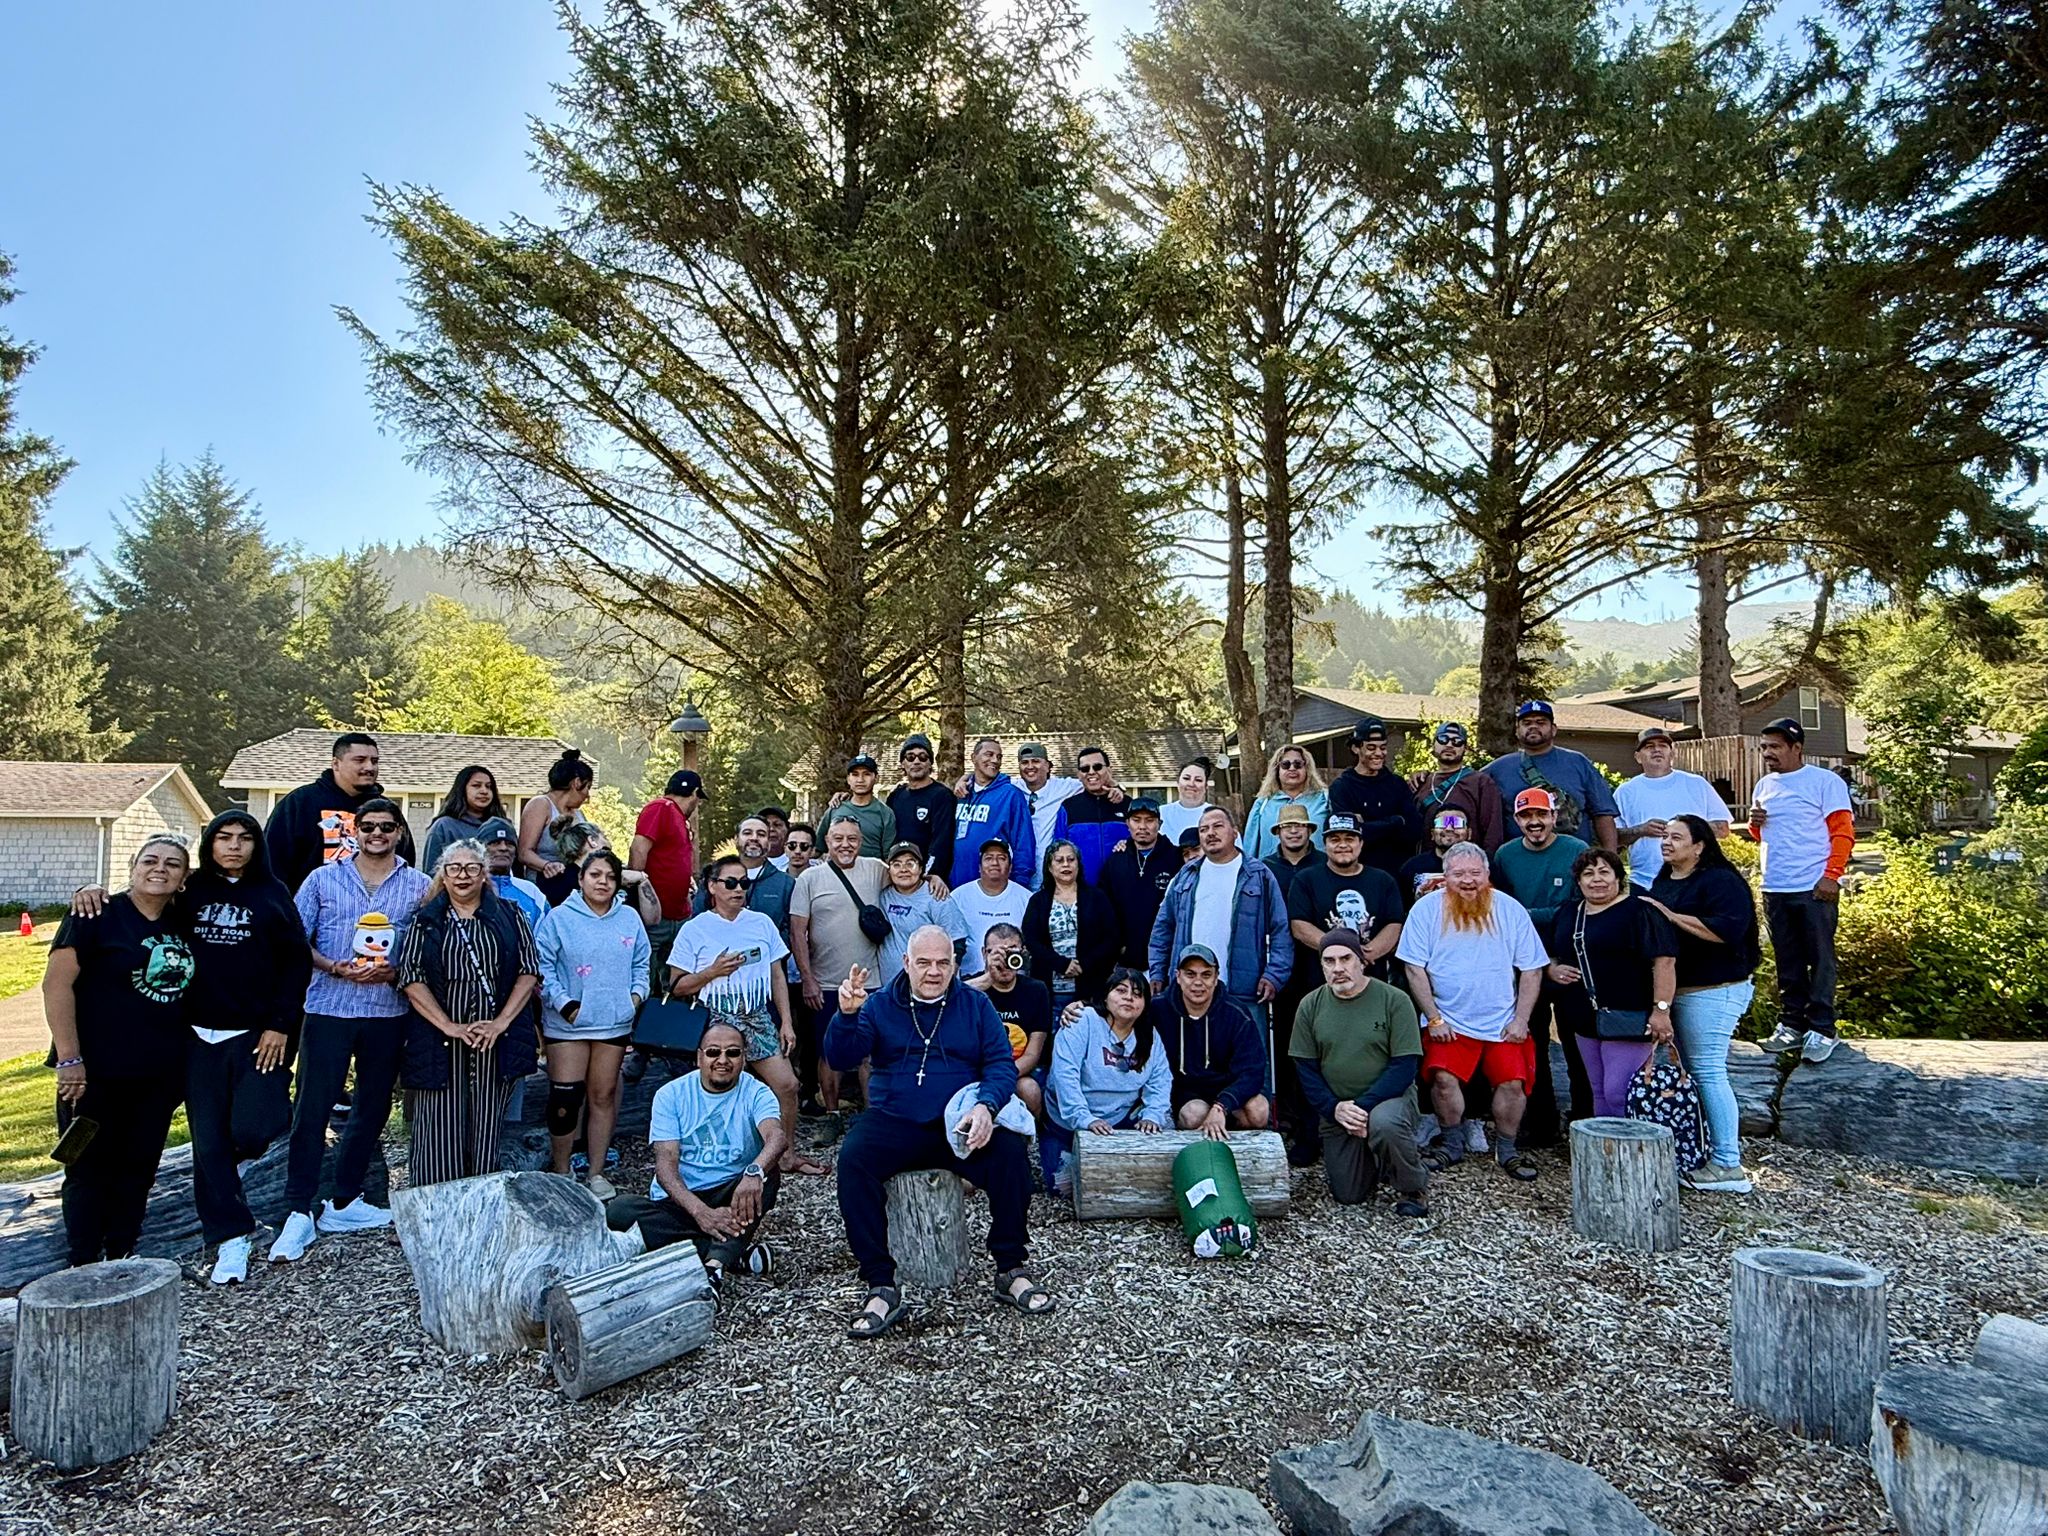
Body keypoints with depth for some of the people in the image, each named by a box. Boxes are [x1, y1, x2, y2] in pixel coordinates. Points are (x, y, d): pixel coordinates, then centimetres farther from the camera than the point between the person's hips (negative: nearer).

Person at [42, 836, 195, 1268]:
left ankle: (122, 1260, 25)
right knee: (90, 1169, 5)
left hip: (159, 1074, 5)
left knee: (138, 1169, 12)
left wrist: (183, 1058, 12)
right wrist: (69, 1058, -18)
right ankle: (84, 1265, 17)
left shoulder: (183, 925, 8)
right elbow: (57, 983, -13)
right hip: (97, 1073, -5)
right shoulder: (99, 915, -8)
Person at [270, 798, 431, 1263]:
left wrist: (395, 971, -13)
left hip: (388, 1014, 2)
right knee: (312, 1109, -3)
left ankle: (344, 1203, 25)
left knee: (373, 1109, 10)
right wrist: (336, 968, -14)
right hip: (328, 1010, -2)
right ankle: (298, 1213, 5)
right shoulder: (323, 879, 5)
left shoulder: (418, 886, 6)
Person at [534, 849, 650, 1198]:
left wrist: (637, 993, 1)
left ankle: (596, 1173, 21)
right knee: (565, 1098, -4)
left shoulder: (630, 919, 8)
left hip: (614, 1023, 3)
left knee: (604, 1096, 10)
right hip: (568, 1024, -3)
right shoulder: (559, 918, -3)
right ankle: (560, 1173, 13)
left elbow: (642, 962, 16)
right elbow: (541, 966, -6)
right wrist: (564, 1003, -13)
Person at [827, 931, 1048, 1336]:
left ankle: (1011, 1271, -8)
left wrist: (986, 1106, -19)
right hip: (894, 1122, 0)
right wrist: (846, 1014, -21)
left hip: (961, 1124, 0)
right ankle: (881, 1288, -23)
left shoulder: (975, 1006, 10)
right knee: (853, 1158, -29)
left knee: (1011, 1153, -27)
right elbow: (841, 1060, -2)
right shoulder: (879, 1005, 9)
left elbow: (1002, 1064, 2)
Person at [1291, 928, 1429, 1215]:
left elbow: (1406, 1065, -13)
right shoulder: (1310, 1005, 0)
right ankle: (1377, 1159, 34)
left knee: (1384, 1124, -37)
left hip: (1389, 1095, -3)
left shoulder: (1393, 1000, -10)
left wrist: (1365, 1105, -22)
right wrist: (1334, 1108, -14)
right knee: (1348, 1196, 1)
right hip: (1335, 1111, 4)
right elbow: (1306, 1069, 1)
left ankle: (1413, 1188, -7)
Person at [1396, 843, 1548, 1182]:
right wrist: (1434, 1019, -7)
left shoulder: (1510, 909, 1)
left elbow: (1531, 970, 4)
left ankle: (1507, 1149, 13)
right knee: (1444, 1077, -17)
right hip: (1449, 1022, -1)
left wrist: (1521, 1020, -3)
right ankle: (1452, 1145, 7)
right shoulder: (1427, 909, -4)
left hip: (1503, 1023, 1)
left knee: (1513, 1081, -11)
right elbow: (1415, 969, -3)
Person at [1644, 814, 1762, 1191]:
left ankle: (1728, 1165, -4)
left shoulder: (1719, 881, -12)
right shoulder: (1662, 881, 15)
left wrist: (1672, 916, -23)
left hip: (1711, 993, -9)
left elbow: (1728, 929, -26)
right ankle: (1698, 1152, 21)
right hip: (1675, 990, 9)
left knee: (1708, 1072, -9)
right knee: (1688, 1071, 13)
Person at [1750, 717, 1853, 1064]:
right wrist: (1755, 824, 0)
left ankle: (1821, 1029, 5)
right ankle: (1792, 1024, 19)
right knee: (1788, 963, 11)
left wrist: (1831, 876, -17)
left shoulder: (1824, 782, -4)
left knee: (1820, 960, -1)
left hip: (1815, 890, -6)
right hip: (1775, 890, 6)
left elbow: (1843, 833, -8)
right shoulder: (1764, 785, 14)